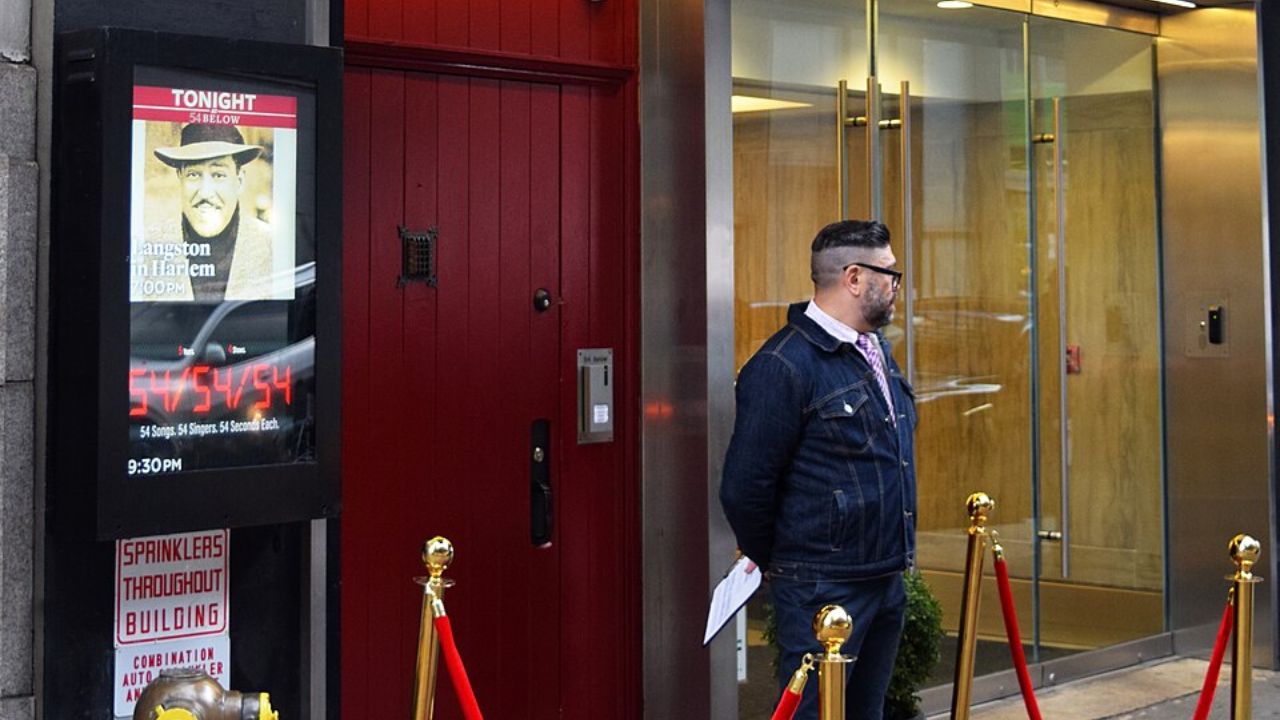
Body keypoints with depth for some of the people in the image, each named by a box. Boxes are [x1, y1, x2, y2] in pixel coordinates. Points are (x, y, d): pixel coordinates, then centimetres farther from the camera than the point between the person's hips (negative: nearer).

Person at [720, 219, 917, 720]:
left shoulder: (878, 351, 12)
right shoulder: (783, 365, -17)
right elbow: (745, 486, -15)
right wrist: (775, 561, -2)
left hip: (888, 580, 9)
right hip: (823, 588, -9)